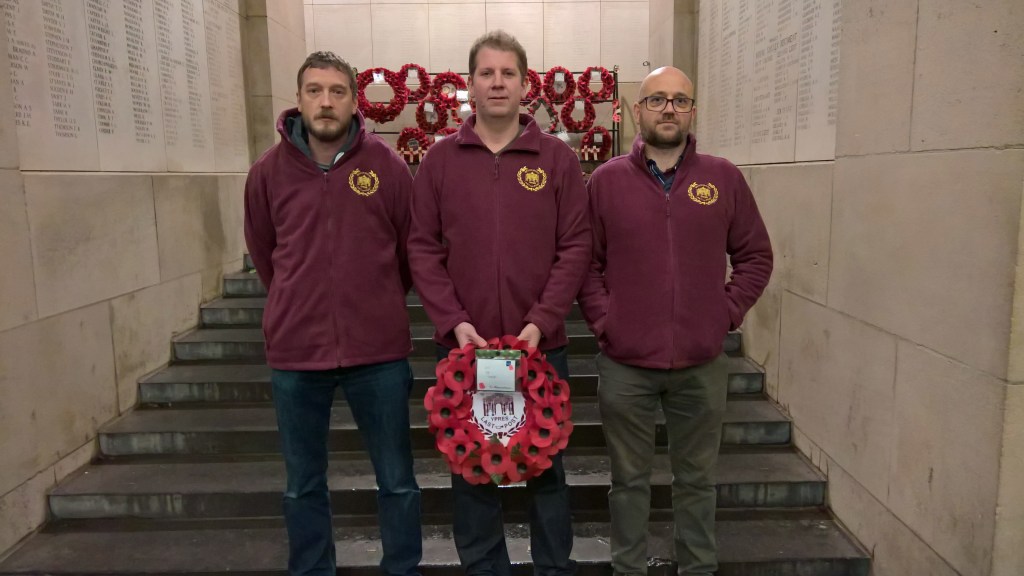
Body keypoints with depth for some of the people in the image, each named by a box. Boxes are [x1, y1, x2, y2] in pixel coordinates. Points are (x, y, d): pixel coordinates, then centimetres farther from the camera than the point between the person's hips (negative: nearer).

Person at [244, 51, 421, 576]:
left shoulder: (388, 166, -4)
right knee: (303, 486, 16)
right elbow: (263, 253, 14)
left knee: (396, 481, 12)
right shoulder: (268, 171, 0)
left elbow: (413, 249, 7)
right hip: (294, 352, 2)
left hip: (378, 350, -1)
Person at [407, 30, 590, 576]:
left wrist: (542, 321, -12)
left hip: (541, 344, 0)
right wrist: (453, 322, -11)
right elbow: (423, 248, 1)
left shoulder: (557, 157, 2)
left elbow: (576, 246, -2)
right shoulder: (439, 159, 4)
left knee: (545, 465, 11)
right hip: (463, 344, 1)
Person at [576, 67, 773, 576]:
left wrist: (728, 312, -1)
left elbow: (755, 256, 9)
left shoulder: (724, 178, 4)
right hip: (624, 363, -1)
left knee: (696, 478, 16)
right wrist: (602, 318, -7)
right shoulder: (606, 180, 0)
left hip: (701, 363, 2)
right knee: (630, 479, 12)